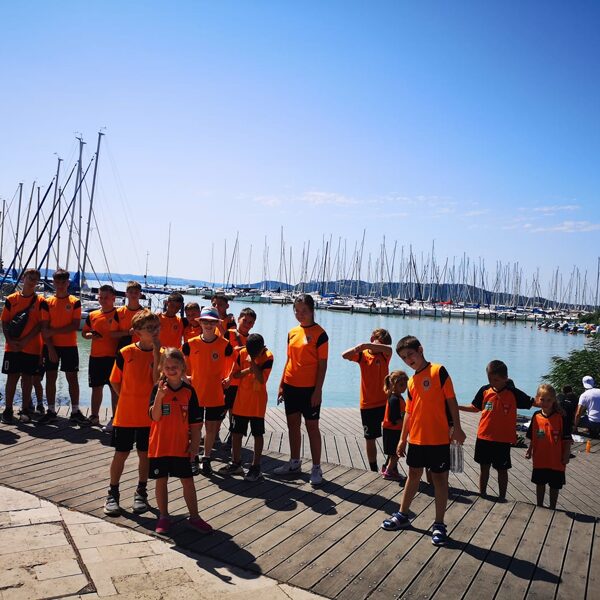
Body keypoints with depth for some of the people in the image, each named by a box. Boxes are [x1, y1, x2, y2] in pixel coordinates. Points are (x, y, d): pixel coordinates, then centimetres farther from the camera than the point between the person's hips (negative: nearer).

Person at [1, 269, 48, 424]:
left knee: (28, 378, 4)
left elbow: (42, 324, -6)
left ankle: (25, 410, 13)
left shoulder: (40, 302, 0)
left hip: (32, 348, -1)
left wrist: (25, 341, -13)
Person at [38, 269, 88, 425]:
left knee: (72, 378, 2)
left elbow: (75, 326, -8)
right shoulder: (48, 302, 5)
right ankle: (51, 411, 15)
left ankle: (75, 412, 8)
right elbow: (44, 328, 0)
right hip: (51, 346, 2)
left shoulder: (75, 302, 0)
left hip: (69, 346, -2)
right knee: (50, 377, 5)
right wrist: (50, 347, -9)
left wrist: (54, 331, -15)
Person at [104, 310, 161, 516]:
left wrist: (156, 352, -21)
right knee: (121, 454, 8)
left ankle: (141, 492, 30)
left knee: (145, 454, 13)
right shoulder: (125, 353, -7)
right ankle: (113, 494, 25)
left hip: (149, 415, 1)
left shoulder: (161, 354, -5)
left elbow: (158, 381, -19)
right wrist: (128, 399, 0)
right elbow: (115, 381, 3)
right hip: (125, 414, -1)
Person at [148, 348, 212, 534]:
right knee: (161, 481, 11)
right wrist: (159, 396, -32)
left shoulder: (188, 390, -4)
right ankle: (163, 517, 26)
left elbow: (195, 422, 1)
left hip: (181, 446, 1)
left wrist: (195, 443, 0)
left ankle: (194, 517, 20)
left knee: (188, 481, 7)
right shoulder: (158, 389, -7)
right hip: (159, 445, -1)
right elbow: (155, 417, -18)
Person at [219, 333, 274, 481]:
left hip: (258, 401, -4)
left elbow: (261, 378, -23)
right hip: (241, 399, 4)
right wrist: (249, 370, -16)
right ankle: (236, 463, 25)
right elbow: (235, 374, 0)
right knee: (236, 432, 10)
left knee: (257, 434, 4)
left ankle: (256, 467, 14)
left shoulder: (268, 357, -13)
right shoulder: (242, 353, -2)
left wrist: (252, 362, -22)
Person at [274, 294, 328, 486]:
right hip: (291, 386, 6)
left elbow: (322, 364, -10)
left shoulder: (319, 334, -10)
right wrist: (281, 385, 13)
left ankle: (316, 468, 12)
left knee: (312, 427, 1)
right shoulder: (292, 333, 8)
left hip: (309, 388, -6)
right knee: (293, 425, 14)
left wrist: (318, 390, -14)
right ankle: (294, 463, 29)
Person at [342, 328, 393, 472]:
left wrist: (366, 345, -37)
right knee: (370, 439, 12)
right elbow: (345, 355, -17)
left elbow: (389, 349, -27)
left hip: (385, 402, -1)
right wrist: (359, 347, -36)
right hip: (368, 405, 1)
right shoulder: (363, 355, 0)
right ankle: (374, 470, 28)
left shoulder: (385, 355, -3)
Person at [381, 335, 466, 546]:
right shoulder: (411, 382, 9)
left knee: (439, 478, 5)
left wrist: (456, 428, -11)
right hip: (416, 438, 6)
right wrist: (402, 438, 14)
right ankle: (402, 515, 30)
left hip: (438, 438, -6)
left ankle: (439, 525, 15)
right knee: (413, 475, 17)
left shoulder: (438, 371, -8)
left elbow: (451, 400, -8)